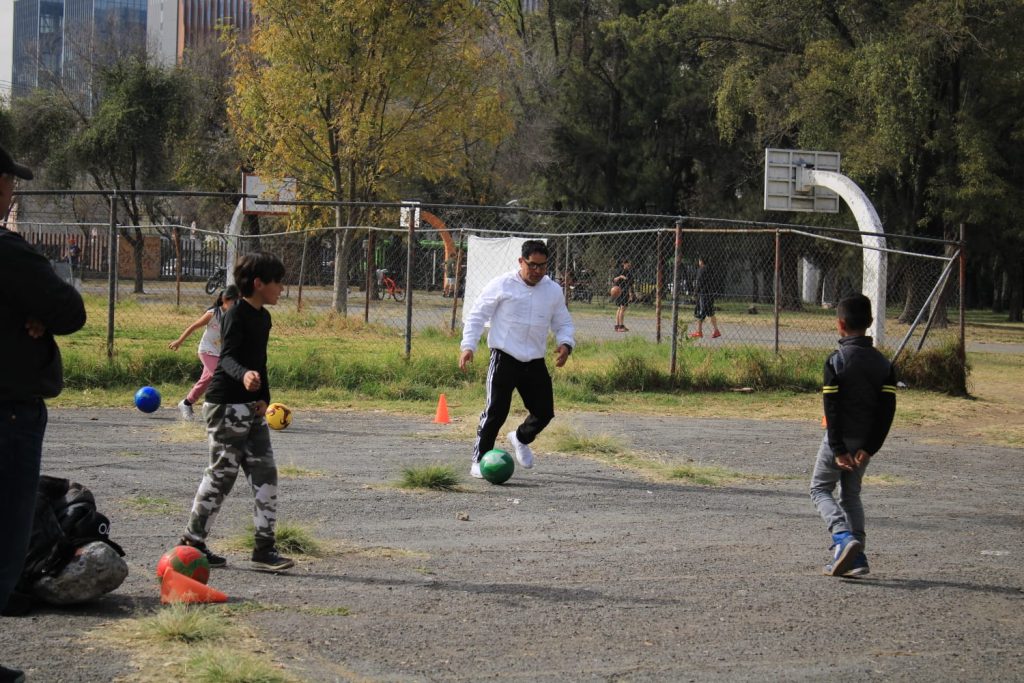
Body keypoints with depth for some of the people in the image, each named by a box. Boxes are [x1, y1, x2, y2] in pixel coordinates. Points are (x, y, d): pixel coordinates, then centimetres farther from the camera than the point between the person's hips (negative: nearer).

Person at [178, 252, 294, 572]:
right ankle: (191, 542, 10)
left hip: (252, 408, 8)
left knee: (265, 473, 2)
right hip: (226, 404, -8)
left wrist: (264, 398, 6)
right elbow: (227, 357, -24)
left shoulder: (263, 318, 13)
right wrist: (244, 375, -45)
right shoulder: (237, 315, -13)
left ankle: (264, 548, 4)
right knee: (222, 474, -2)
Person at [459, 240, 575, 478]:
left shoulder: (554, 291, 7)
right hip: (504, 358, -4)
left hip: (535, 362, 4)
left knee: (544, 412, 6)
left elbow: (563, 323, 17)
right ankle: (479, 460, 5)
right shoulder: (502, 285, -5)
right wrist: (468, 346, -9)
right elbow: (477, 315, 1)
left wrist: (565, 344, -4)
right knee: (496, 411, -9)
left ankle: (521, 438, 38)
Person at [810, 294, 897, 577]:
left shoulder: (836, 361, -13)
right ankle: (857, 557, 9)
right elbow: (888, 408, -3)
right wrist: (870, 447, -4)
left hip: (840, 439, -5)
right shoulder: (883, 363, 2)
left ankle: (844, 538, -14)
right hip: (865, 442, 5)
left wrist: (838, 449, -14)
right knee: (851, 494, 18)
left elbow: (832, 408, -16)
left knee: (820, 489, 10)